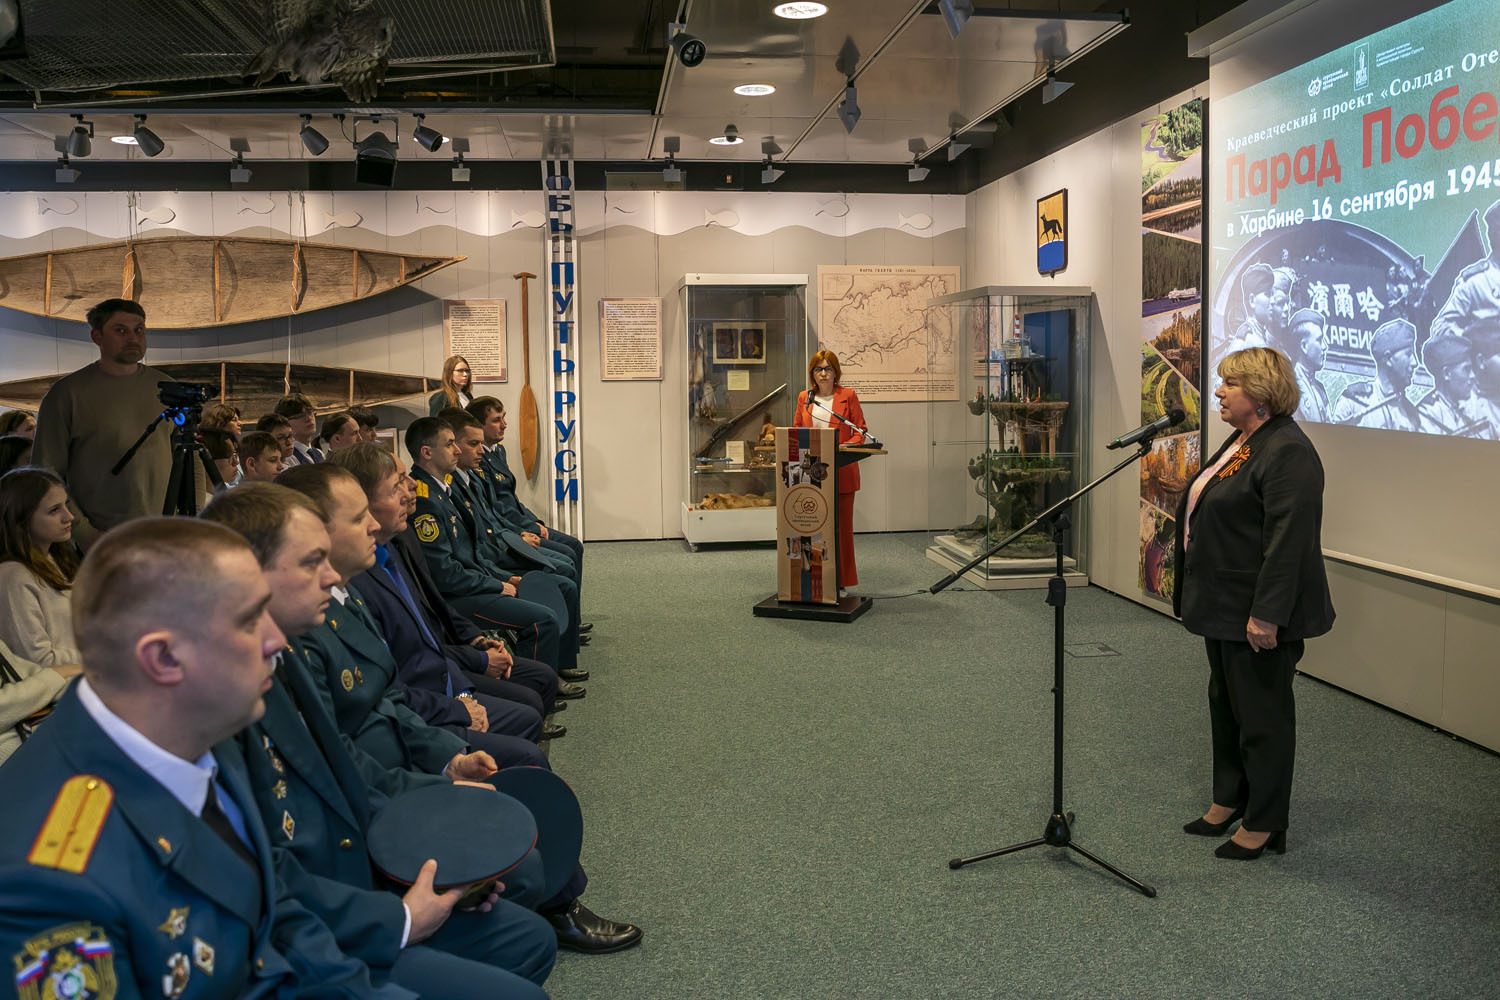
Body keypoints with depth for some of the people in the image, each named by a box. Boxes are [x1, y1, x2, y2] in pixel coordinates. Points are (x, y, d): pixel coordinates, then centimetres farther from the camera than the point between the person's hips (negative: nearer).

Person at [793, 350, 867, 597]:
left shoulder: (848, 396, 4)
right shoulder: (804, 398, 12)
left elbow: (860, 430, 4)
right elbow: (796, 430, 17)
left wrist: (848, 446, -14)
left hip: (841, 472, -2)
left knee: (841, 525, 0)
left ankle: (842, 582, 8)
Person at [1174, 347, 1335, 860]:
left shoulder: (1288, 453, -20)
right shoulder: (1241, 441, 12)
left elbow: (1288, 541, -25)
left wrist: (1266, 616, -26)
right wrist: (1195, 595, 21)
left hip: (1257, 613, -10)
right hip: (1224, 606, 10)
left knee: (1261, 715, 2)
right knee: (1225, 706, 19)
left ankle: (1263, 824, 15)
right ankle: (1228, 801, 32)